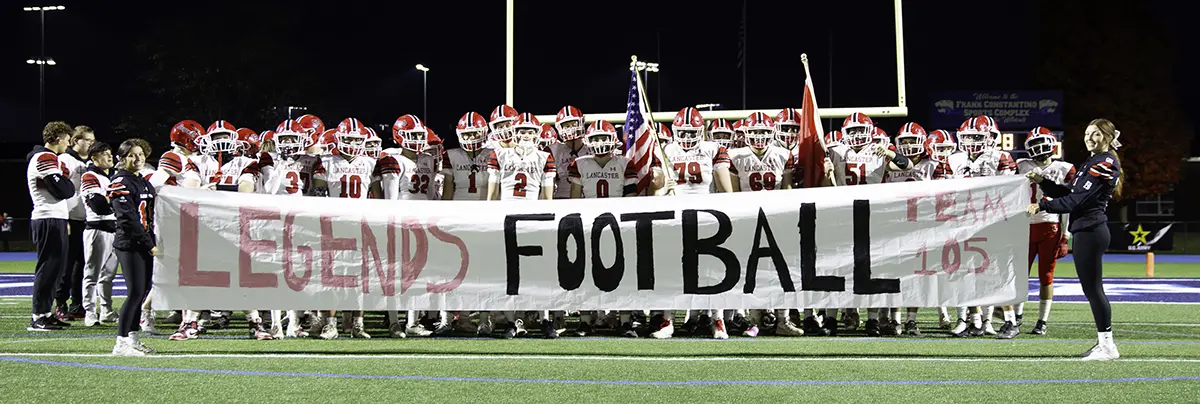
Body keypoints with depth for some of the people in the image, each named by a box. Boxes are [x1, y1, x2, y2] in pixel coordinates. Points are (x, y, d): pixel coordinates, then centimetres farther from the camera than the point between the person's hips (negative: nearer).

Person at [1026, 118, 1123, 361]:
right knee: (1092, 289, 13)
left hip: (1090, 232, -10)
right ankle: (1105, 343, 19)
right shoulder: (1092, 163, 18)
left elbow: (1077, 201, -17)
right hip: (1089, 231, 10)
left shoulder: (1105, 163, -12)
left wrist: (1042, 206, -14)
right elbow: (1070, 194, 18)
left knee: (1092, 288, -6)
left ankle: (1107, 346, -2)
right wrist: (1042, 182, 10)